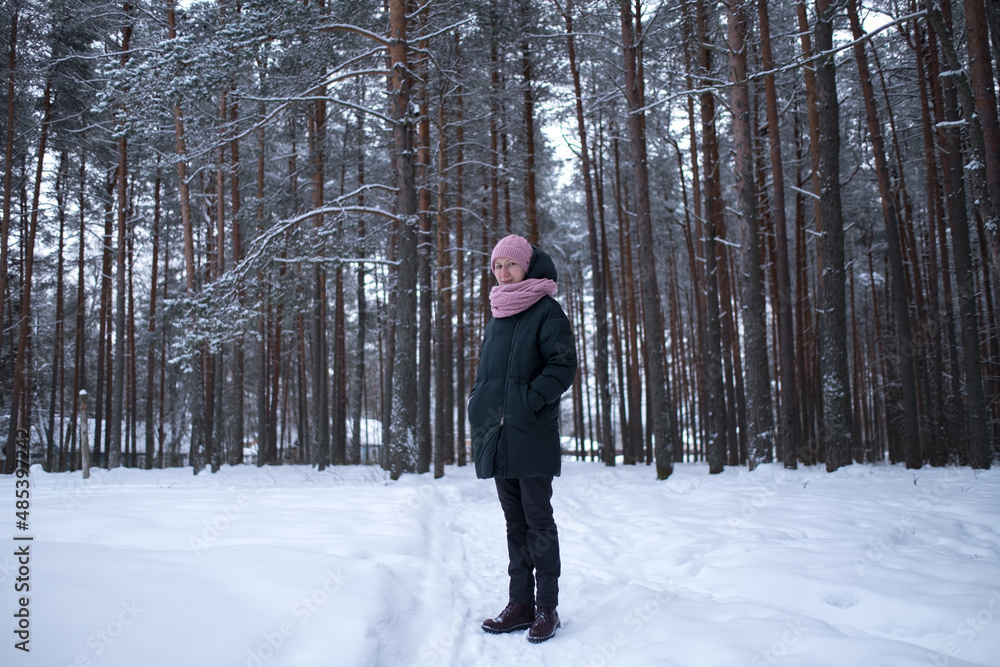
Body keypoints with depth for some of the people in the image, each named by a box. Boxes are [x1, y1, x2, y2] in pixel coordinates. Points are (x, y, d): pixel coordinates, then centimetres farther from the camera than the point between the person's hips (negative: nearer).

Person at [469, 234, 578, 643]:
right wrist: (480, 406, 11)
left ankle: (547, 608, 6)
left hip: (532, 436, -7)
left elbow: (563, 365, -11)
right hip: (498, 436, 7)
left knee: (538, 518, -2)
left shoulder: (546, 311, -3)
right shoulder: (497, 317, 18)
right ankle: (521, 604, 16)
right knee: (514, 521, 10)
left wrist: (530, 402, -18)